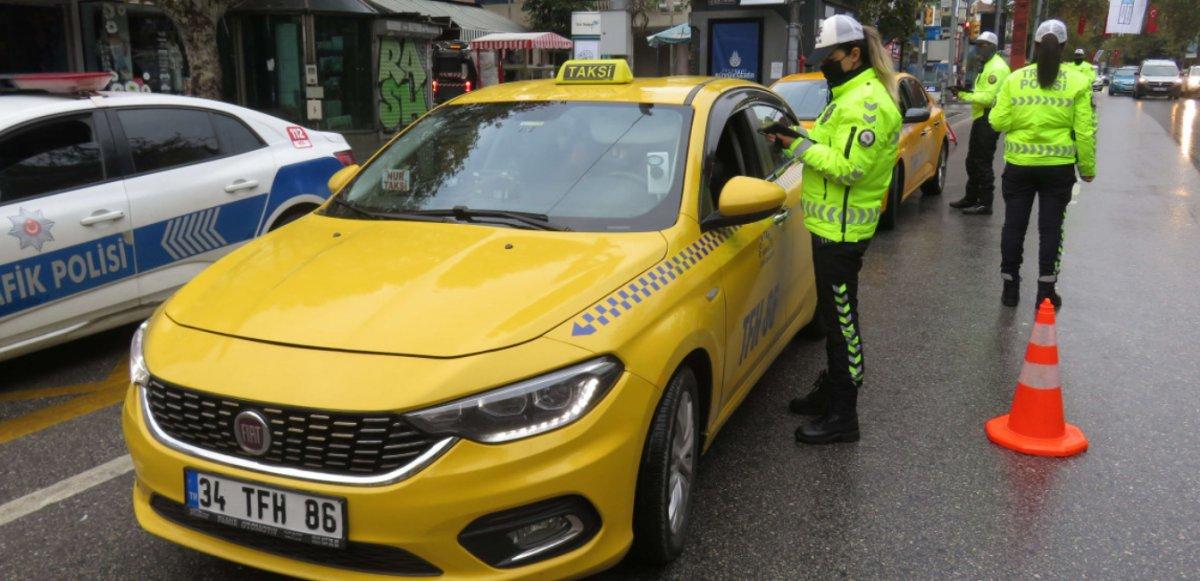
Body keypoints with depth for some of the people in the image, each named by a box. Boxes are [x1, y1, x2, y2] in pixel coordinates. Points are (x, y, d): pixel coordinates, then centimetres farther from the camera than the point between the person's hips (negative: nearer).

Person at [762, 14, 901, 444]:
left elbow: (849, 167, -25)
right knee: (833, 314, 20)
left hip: (842, 230, -11)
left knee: (842, 319, -4)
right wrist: (799, 138, 1)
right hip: (832, 224, 11)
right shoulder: (851, 94, 16)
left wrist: (799, 144, -21)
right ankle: (831, 391, 35)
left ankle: (842, 416, 5)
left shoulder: (866, 102, -18)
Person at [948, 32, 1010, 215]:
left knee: (983, 163, -9)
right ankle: (971, 198, 27)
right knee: (972, 161, 16)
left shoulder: (997, 67, -14)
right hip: (981, 118, 11)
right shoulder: (986, 66, 20)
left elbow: (989, 97, -22)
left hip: (989, 119, -11)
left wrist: (963, 94, -20)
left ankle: (985, 204, -5)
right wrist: (963, 91, 3)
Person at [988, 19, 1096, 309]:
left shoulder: (1015, 79, -3)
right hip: (1058, 166, 0)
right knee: (1050, 227, 8)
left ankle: (1010, 288, 15)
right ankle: (1046, 292, 11)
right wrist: (1088, 168, 5)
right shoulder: (1077, 82, -4)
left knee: (1014, 225, 10)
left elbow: (998, 121, -4)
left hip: (1019, 165, 1)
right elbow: (1084, 130, -5)